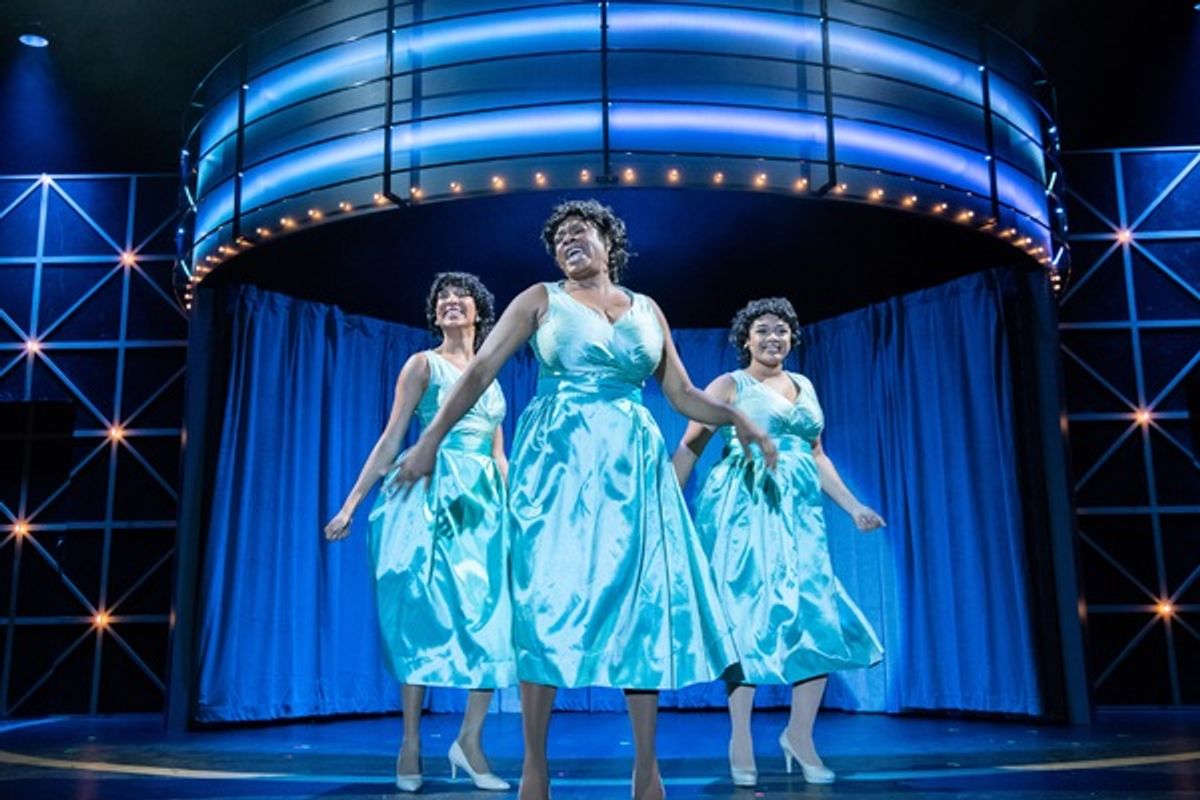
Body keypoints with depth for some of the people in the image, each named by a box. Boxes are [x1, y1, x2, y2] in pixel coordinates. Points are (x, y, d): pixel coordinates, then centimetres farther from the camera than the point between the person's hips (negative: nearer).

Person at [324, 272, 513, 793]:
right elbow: (390, 441, -1)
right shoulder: (423, 364, 4)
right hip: (430, 497, -5)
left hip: (482, 503, 5)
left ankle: (469, 741, 5)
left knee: (491, 616, -3)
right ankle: (410, 745, 4)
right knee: (425, 612, -5)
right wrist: (350, 504, -7)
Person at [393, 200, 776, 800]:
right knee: (549, 598, -3)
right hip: (556, 458, -2)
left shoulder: (647, 309, 16)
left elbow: (682, 394, 14)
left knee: (643, 598, -1)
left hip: (632, 462, 3)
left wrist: (737, 418, -3)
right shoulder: (541, 299, 8)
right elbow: (481, 369, 0)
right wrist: (432, 438, -10)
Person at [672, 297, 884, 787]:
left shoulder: (804, 386, 17)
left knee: (818, 615, 0)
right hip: (744, 508, -5)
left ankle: (799, 735, 14)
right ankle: (740, 740, 6)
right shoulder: (729, 386, 2)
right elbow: (688, 448, -3)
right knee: (747, 613, -4)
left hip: (798, 510, 5)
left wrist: (853, 507, 16)